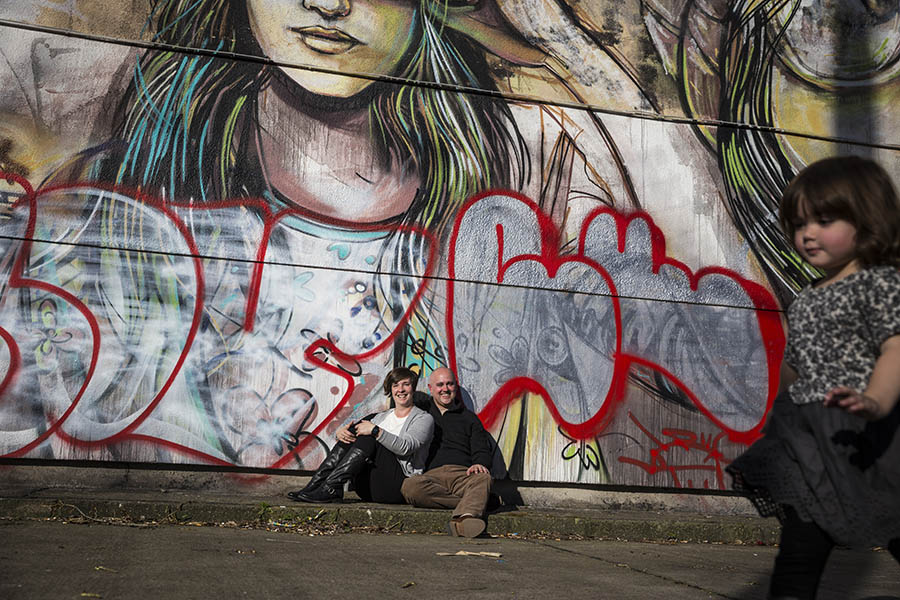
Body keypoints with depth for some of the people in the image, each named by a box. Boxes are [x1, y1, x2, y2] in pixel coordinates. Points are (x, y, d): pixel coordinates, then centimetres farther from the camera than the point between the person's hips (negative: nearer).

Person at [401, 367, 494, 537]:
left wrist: (479, 464, -9)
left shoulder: (469, 418, 28)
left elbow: (481, 450, 16)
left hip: (464, 474, 1)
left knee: (483, 478, -37)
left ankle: (463, 519, -65)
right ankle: (474, 505, -37)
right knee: (410, 486, -37)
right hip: (432, 474, 0)